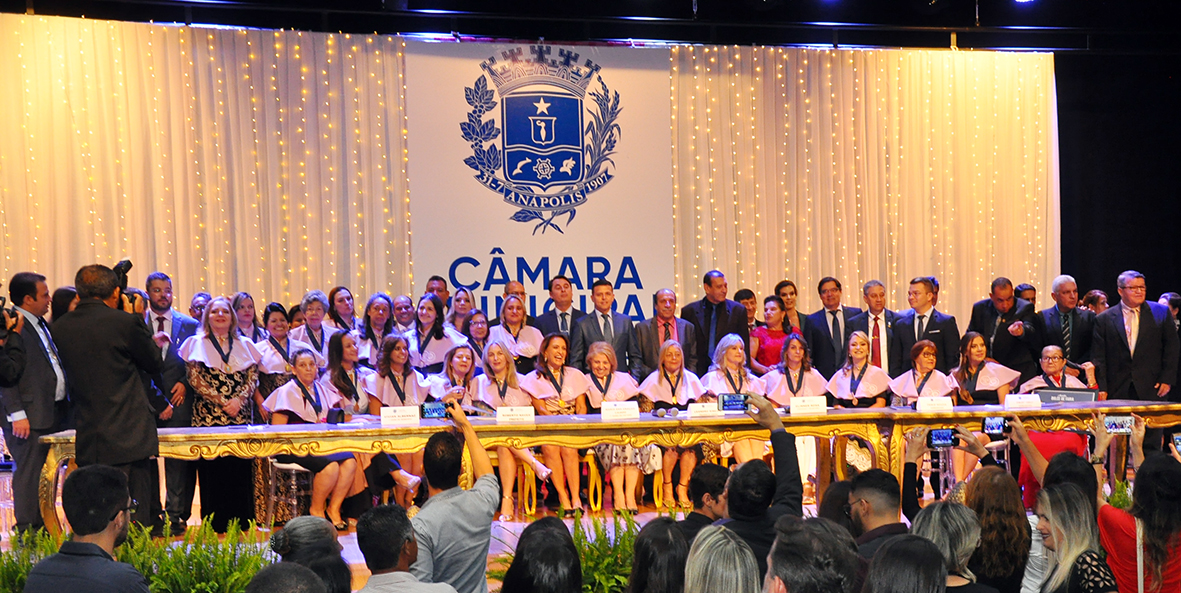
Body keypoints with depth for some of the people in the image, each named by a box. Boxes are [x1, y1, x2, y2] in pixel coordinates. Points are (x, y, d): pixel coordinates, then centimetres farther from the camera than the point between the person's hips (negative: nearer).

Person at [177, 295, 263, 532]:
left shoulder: (244, 345, 15)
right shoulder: (197, 343, 6)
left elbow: (253, 378, 9)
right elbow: (195, 379, -3)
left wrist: (239, 400, -10)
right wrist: (222, 402, -11)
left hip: (240, 415, 2)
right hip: (208, 415, -2)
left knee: (240, 467, -2)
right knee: (212, 467, -5)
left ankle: (241, 519, 4)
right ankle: (215, 523, 0)